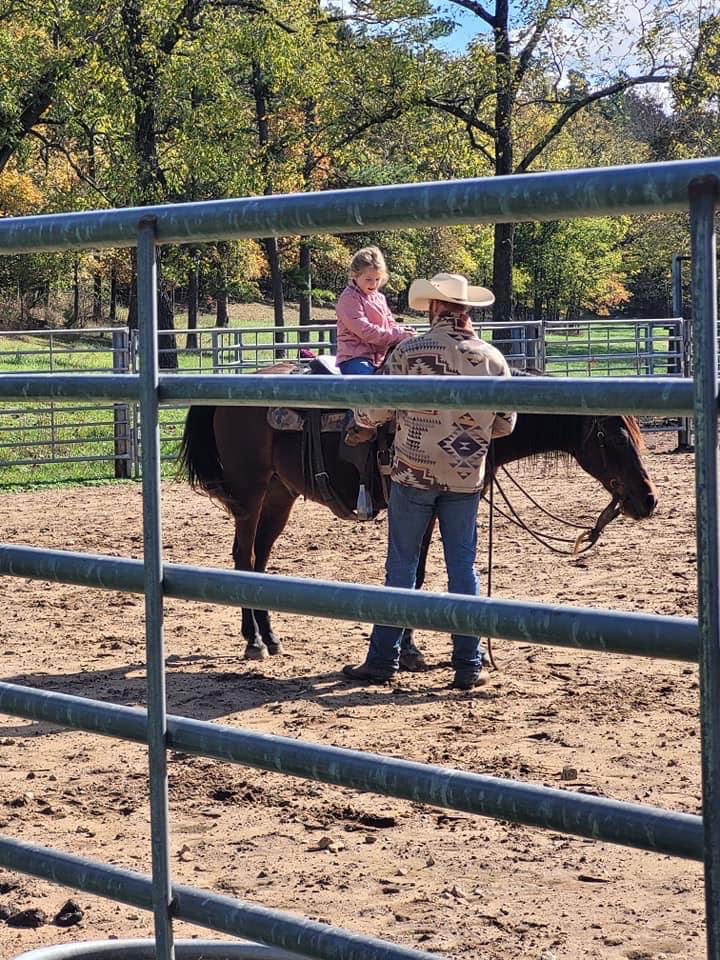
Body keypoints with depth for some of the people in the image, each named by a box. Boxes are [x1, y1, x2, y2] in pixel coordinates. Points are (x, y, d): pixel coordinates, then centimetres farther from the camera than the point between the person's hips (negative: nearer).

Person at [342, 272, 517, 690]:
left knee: (401, 566, 7)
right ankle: (469, 664, 10)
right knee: (463, 568, 8)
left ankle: (383, 660, 12)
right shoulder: (494, 359, -1)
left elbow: (374, 413, -7)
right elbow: (505, 425, 6)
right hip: (466, 478, 2)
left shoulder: (409, 353, -11)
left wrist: (360, 417, 16)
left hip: (414, 473, -2)